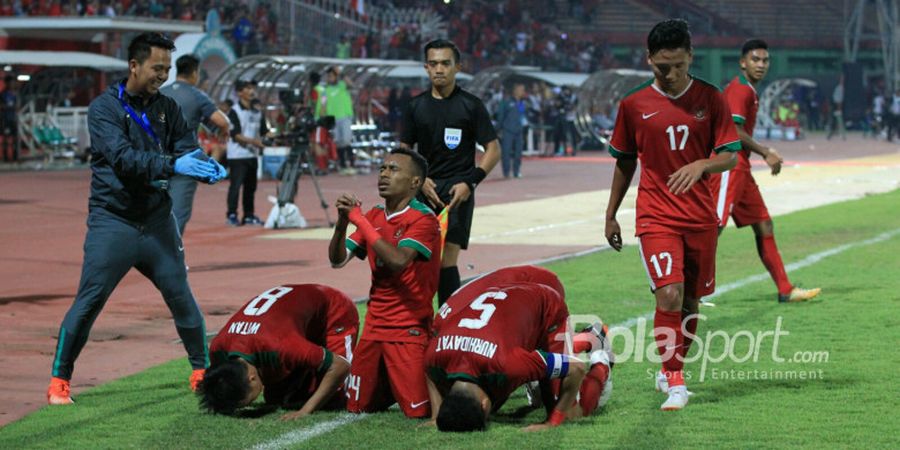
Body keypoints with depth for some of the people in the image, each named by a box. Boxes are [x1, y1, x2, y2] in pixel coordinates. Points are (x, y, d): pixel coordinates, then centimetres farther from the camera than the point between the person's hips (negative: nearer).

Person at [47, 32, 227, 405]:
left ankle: (202, 371, 22)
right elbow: (123, 158, -23)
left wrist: (206, 167, -24)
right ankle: (59, 381, 5)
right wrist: (173, 164, -35)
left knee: (181, 296, 7)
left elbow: (188, 148, -1)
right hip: (112, 220, -4)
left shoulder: (167, 108, 8)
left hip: (156, 218, 4)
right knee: (89, 301, -5)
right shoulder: (104, 108, -10)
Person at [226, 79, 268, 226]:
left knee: (251, 186, 10)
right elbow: (235, 134, -15)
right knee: (235, 185, -8)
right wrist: (252, 141, -26)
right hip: (237, 155, -7)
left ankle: (249, 215, 18)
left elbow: (264, 131, 14)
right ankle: (231, 215, -4)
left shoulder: (257, 112, 13)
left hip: (252, 154, 7)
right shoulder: (235, 111, -8)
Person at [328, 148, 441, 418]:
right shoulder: (374, 216, 10)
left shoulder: (423, 219, -13)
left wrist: (360, 219, -23)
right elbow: (337, 260, 7)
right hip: (375, 324, 7)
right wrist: (342, 222, -12)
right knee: (358, 406, 9)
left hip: (410, 328, -7)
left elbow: (398, 261, -28)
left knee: (418, 410, -9)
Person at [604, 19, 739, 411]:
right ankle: (675, 384, -11)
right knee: (669, 294, -18)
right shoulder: (633, 104, -1)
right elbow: (624, 162, 11)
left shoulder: (710, 99, 0)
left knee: (691, 299, 10)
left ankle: (671, 367, 30)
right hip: (655, 216, -2)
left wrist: (700, 165, -24)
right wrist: (611, 214, 14)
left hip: (701, 217, 2)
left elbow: (729, 156, -2)